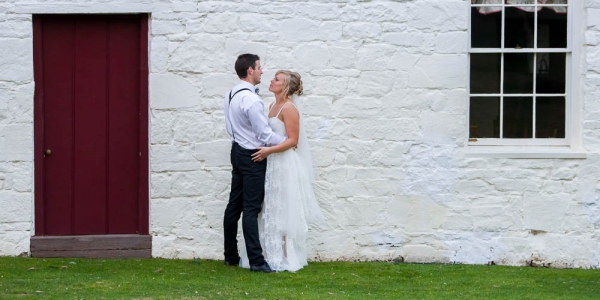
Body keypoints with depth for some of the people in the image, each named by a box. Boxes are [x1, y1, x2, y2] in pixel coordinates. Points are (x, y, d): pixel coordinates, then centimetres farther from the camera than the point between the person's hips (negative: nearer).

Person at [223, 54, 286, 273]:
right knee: (251, 209, -8)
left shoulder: (231, 95, 7)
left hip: (237, 152, 9)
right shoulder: (251, 100, -22)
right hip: (252, 157, -9)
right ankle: (256, 261, -7)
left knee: (234, 205, 12)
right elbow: (265, 134, -18)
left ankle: (230, 255, 19)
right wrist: (288, 141, -5)